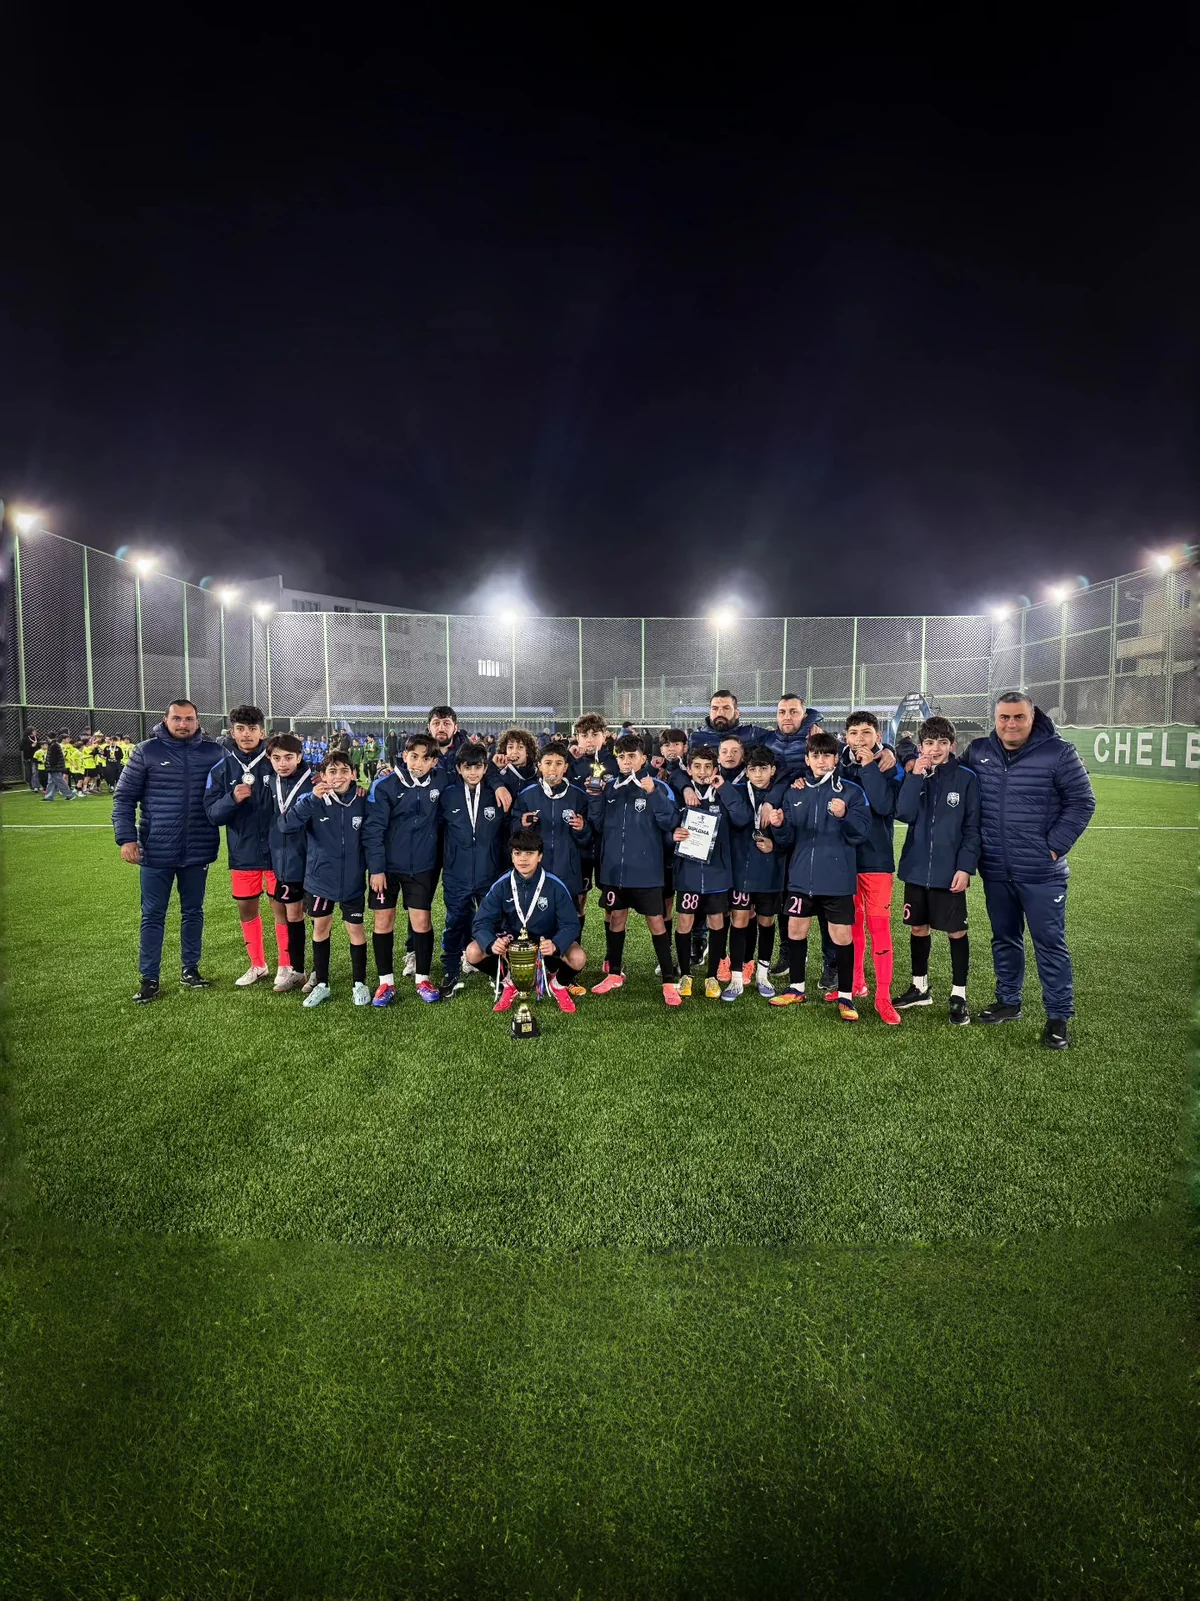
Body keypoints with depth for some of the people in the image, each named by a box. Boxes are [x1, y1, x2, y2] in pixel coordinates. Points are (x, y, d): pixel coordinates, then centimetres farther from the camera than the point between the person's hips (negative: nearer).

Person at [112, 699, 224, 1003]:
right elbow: (124, 797, -1)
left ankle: (191, 969, 27)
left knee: (193, 912, 13)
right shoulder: (146, 751, -3)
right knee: (153, 916, 7)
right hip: (156, 851, -1)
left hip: (198, 851, 2)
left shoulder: (213, 752, 1)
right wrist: (125, 838, -8)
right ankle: (149, 978, 18)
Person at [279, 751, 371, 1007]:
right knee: (320, 928, 13)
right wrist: (312, 799, -32)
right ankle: (321, 984, 28)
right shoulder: (312, 801, -9)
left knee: (355, 930, 8)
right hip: (320, 878, 0)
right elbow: (286, 824, -24)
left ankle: (360, 984, 25)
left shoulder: (361, 802, -6)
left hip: (352, 880, 0)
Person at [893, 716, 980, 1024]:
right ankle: (920, 987, 30)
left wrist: (965, 866, -12)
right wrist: (916, 776, -17)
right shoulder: (914, 775, 3)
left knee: (956, 931, 6)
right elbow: (904, 814, -11)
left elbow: (973, 827, -5)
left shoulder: (966, 778, -5)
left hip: (949, 870, -3)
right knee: (918, 928, 14)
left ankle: (959, 995, 19)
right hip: (916, 867, 3)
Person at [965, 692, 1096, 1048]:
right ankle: (1008, 1002, 32)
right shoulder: (977, 752, 2)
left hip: (1041, 872, -4)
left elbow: (1082, 801, -5)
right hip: (995, 871, 4)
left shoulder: (1058, 752, -8)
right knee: (1004, 939, 16)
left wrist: (1055, 846, -9)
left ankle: (1059, 1016, 16)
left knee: (1050, 943, 3)